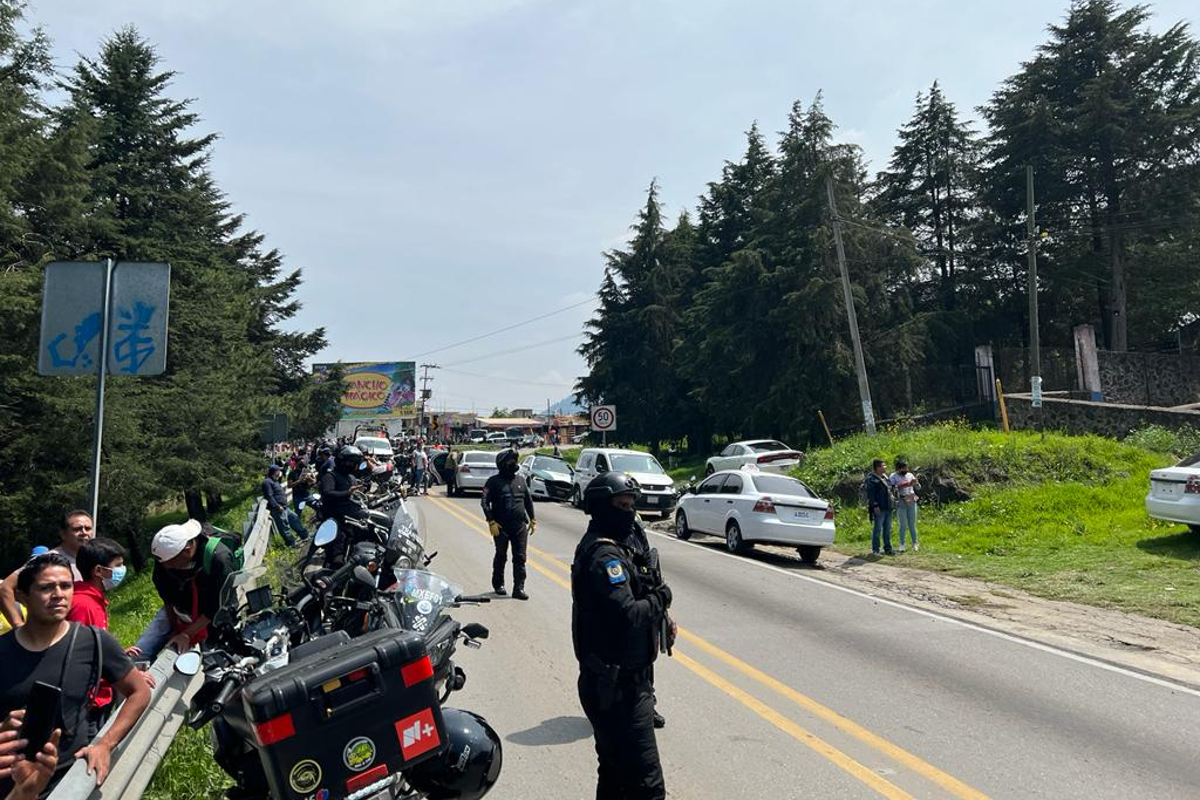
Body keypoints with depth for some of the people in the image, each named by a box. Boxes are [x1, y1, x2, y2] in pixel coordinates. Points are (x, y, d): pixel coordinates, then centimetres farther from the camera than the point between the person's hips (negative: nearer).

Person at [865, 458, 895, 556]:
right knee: (877, 529, -3)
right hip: (879, 509, -8)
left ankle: (888, 549, 22)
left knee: (888, 530, 13)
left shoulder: (885, 477, 15)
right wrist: (875, 506, -20)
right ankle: (875, 550, 4)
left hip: (888, 508, 8)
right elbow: (870, 494, -16)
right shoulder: (871, 479, -12)